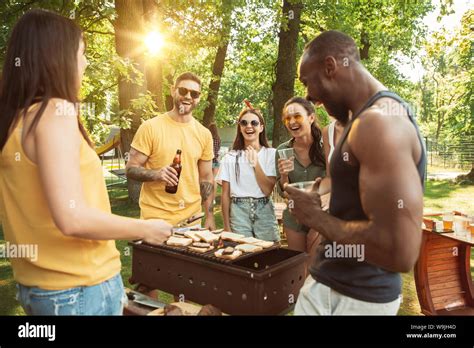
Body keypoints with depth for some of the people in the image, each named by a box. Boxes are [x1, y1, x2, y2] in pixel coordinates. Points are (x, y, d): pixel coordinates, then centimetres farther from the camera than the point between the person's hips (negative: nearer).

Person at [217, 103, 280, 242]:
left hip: (264, 212, 0)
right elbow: (225, 194, 5)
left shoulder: (271, 154, 0)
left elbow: (268, 190, -7)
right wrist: (227, 226, 2)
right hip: (238, 213, 1)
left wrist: (256, 164, -16)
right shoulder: (230, 157, 3)